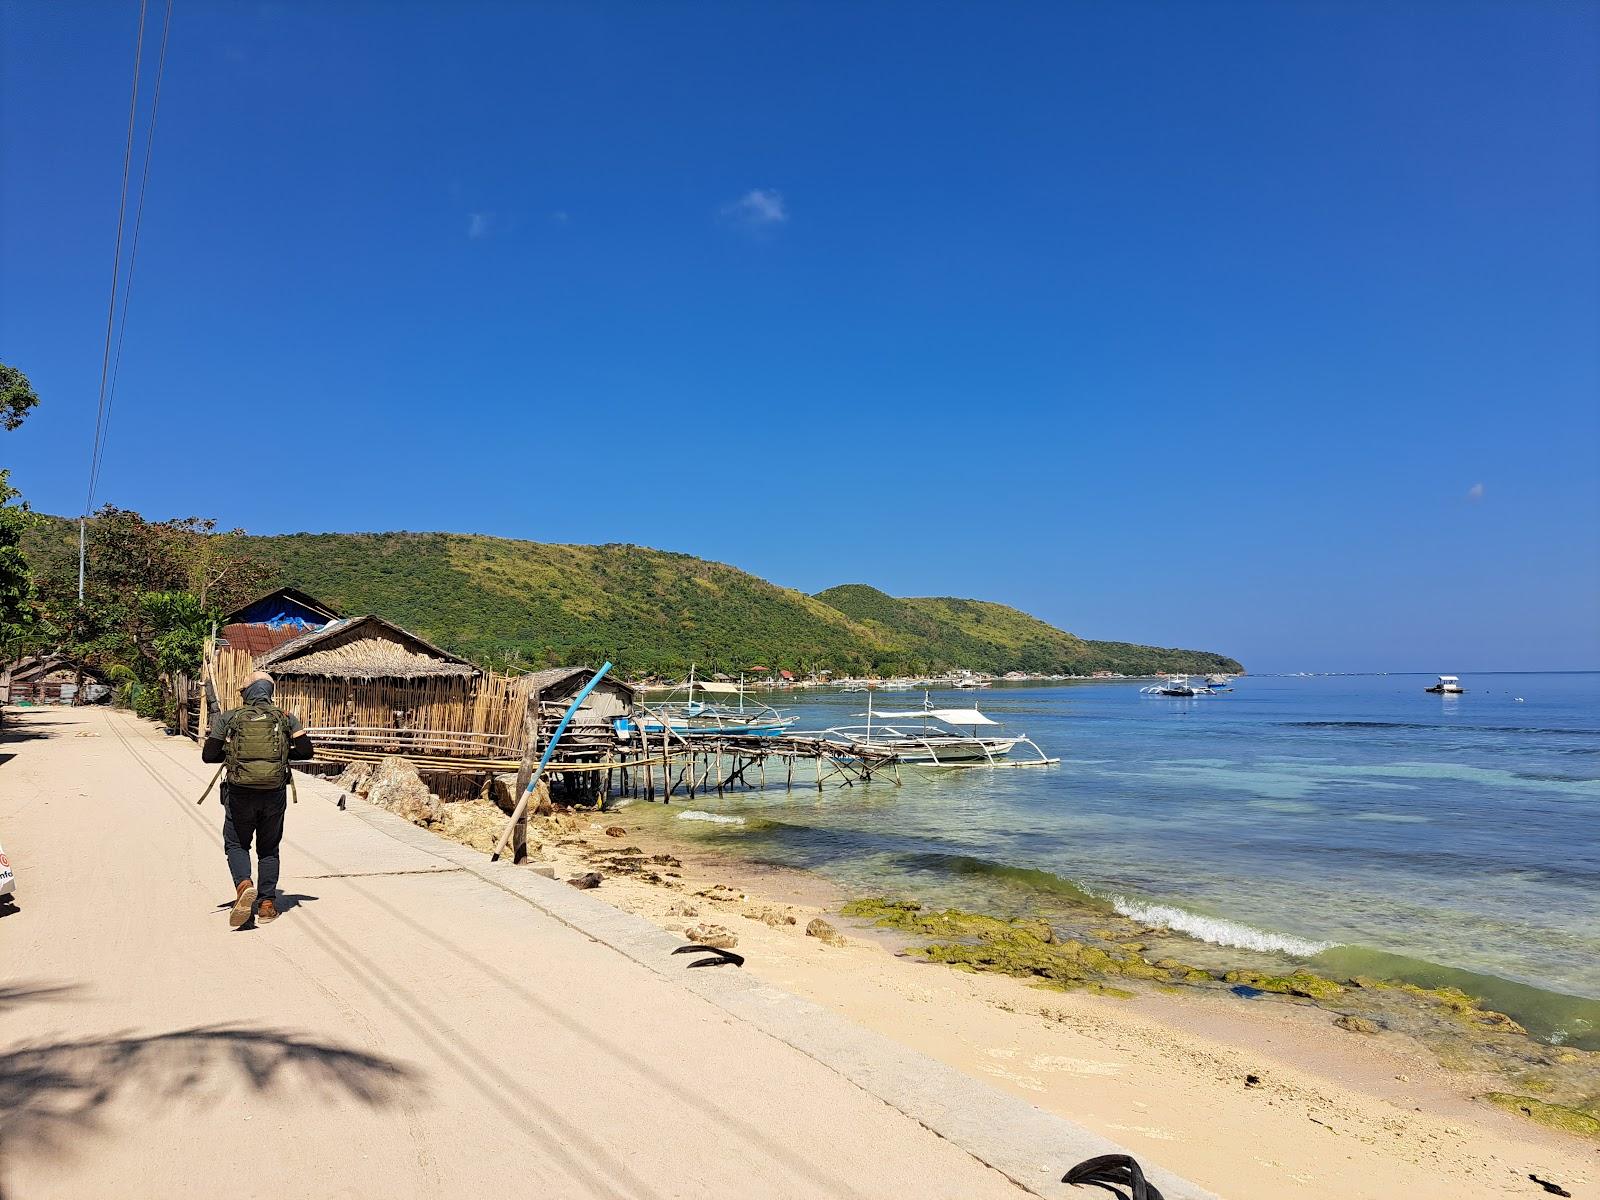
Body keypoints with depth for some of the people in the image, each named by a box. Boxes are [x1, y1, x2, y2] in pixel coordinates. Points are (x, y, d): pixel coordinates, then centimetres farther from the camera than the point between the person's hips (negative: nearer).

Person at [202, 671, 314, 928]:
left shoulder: (228, 718, 0)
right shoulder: (285, 718, 2)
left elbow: (208, 756, 0)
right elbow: (305, 751, 1)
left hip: (240, 793, -1)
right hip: (274, 794, 1)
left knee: (236, 844, 16)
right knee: (269, 849, 15)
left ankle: (243, 884, -10)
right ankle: (267, 904, 13)